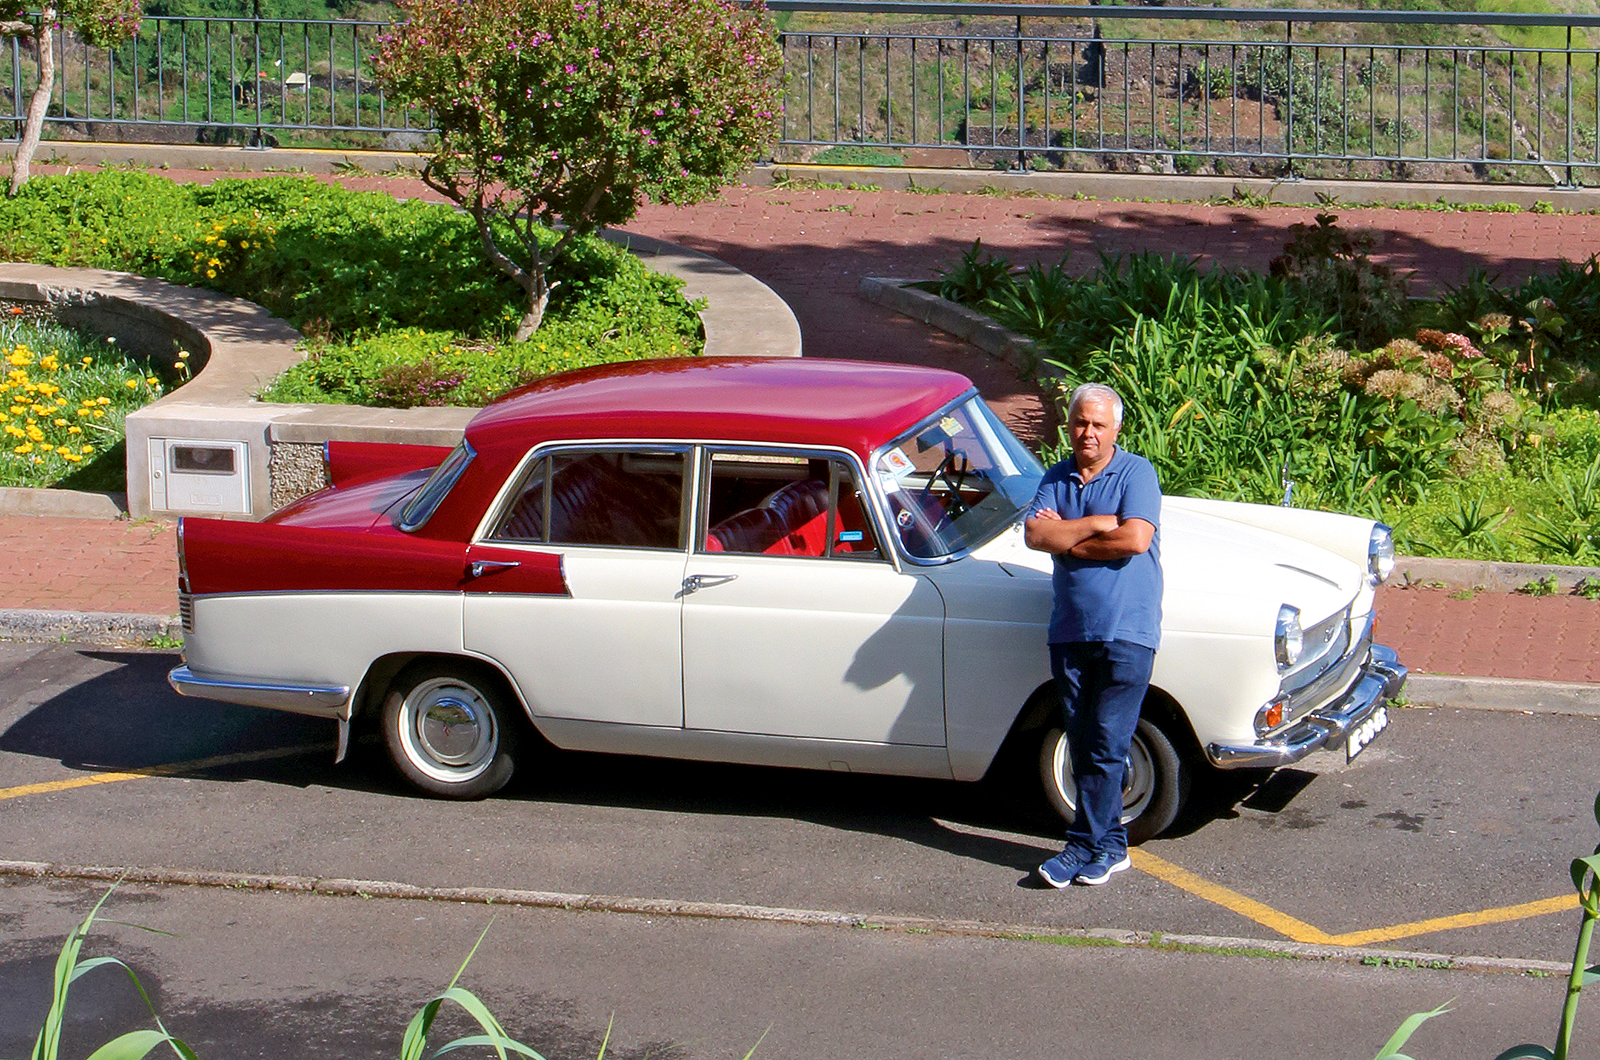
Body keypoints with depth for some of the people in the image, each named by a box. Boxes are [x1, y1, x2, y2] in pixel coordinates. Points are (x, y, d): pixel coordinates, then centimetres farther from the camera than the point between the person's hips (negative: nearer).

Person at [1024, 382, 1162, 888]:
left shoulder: (1136, 473, -3)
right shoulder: (1056, 479, 11)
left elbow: (1135, 539, -17)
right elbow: (1034, 534, -4)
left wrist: (1066, 537, -6)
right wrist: (1096, 524, -13)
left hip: (1126, 630, -5)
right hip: (1069, 631, 5)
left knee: (1106, 745, -6)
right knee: (1082, 746, 7)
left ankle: (1085, 846, 1)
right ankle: (1110, 844, 16)